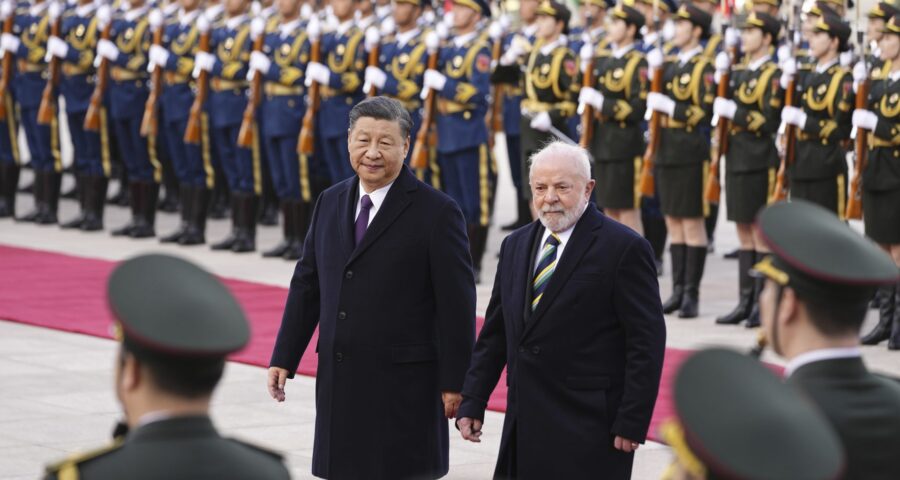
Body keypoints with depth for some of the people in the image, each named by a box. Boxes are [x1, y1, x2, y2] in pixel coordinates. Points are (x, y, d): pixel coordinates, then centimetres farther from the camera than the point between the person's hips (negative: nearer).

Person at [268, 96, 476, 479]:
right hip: (339, 383, 6)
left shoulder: (436, 212, -7)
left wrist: (454, 383, -11)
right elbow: (307, 285, 15)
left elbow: (457, 304, -8)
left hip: (404, 385, -6)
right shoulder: (329, 203, 11)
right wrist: (284, 358, 10)